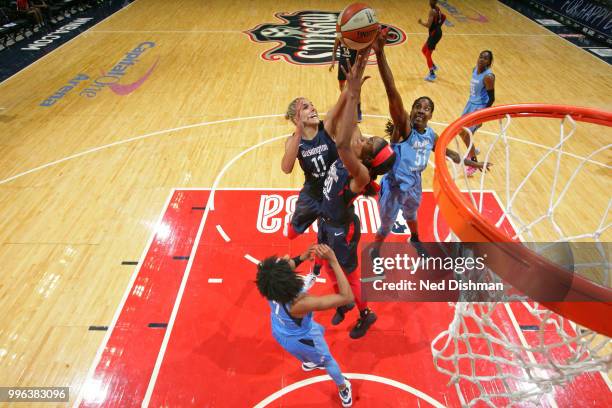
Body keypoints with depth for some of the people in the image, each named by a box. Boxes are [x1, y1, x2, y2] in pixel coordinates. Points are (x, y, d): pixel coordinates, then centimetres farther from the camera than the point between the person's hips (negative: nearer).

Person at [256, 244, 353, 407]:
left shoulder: (269, 285, -32)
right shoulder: (301, 303, -49)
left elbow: (285, 265, -8)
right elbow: (347, 297, -47)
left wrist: (302, 257, -28)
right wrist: (333, 260, -50)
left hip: (280, 330, 5)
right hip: (300, 339, -5)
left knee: (319, 330, 39)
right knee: (328, 362, 28)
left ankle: (309, 362, 70)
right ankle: (343, 389, 60)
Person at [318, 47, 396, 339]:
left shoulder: (361, 174, -36)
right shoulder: (354, 149, -14)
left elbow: (341, 143, -55)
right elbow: (347, 119, -15)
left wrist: (353, 94, -57)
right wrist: (355, 79, -25)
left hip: (341, 228, -8)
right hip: (326, 220, 8)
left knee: (349, 274, 14)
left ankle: (366, 314, 41)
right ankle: (345, 301, 53)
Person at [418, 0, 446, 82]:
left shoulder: (432, 11, -20)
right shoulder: (437, 9, 8)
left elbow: (428, 25, -24)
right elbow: (444, 17, 22)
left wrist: (421, 23, -8)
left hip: (434, 34, -9)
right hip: (437, 32, 9)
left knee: (428, 54, -2)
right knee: (424, 50, 21)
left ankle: (432, 75, 0)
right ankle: (433, 66, 29)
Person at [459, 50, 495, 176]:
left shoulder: (488, 76, -21)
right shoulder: (475, 69, 3)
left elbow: (491, 98, -20)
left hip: (480, 107, -9)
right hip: (471, 103, 9)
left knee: (467, 135, -9)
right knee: (460, 130, 17)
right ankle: (473, 151, 43)